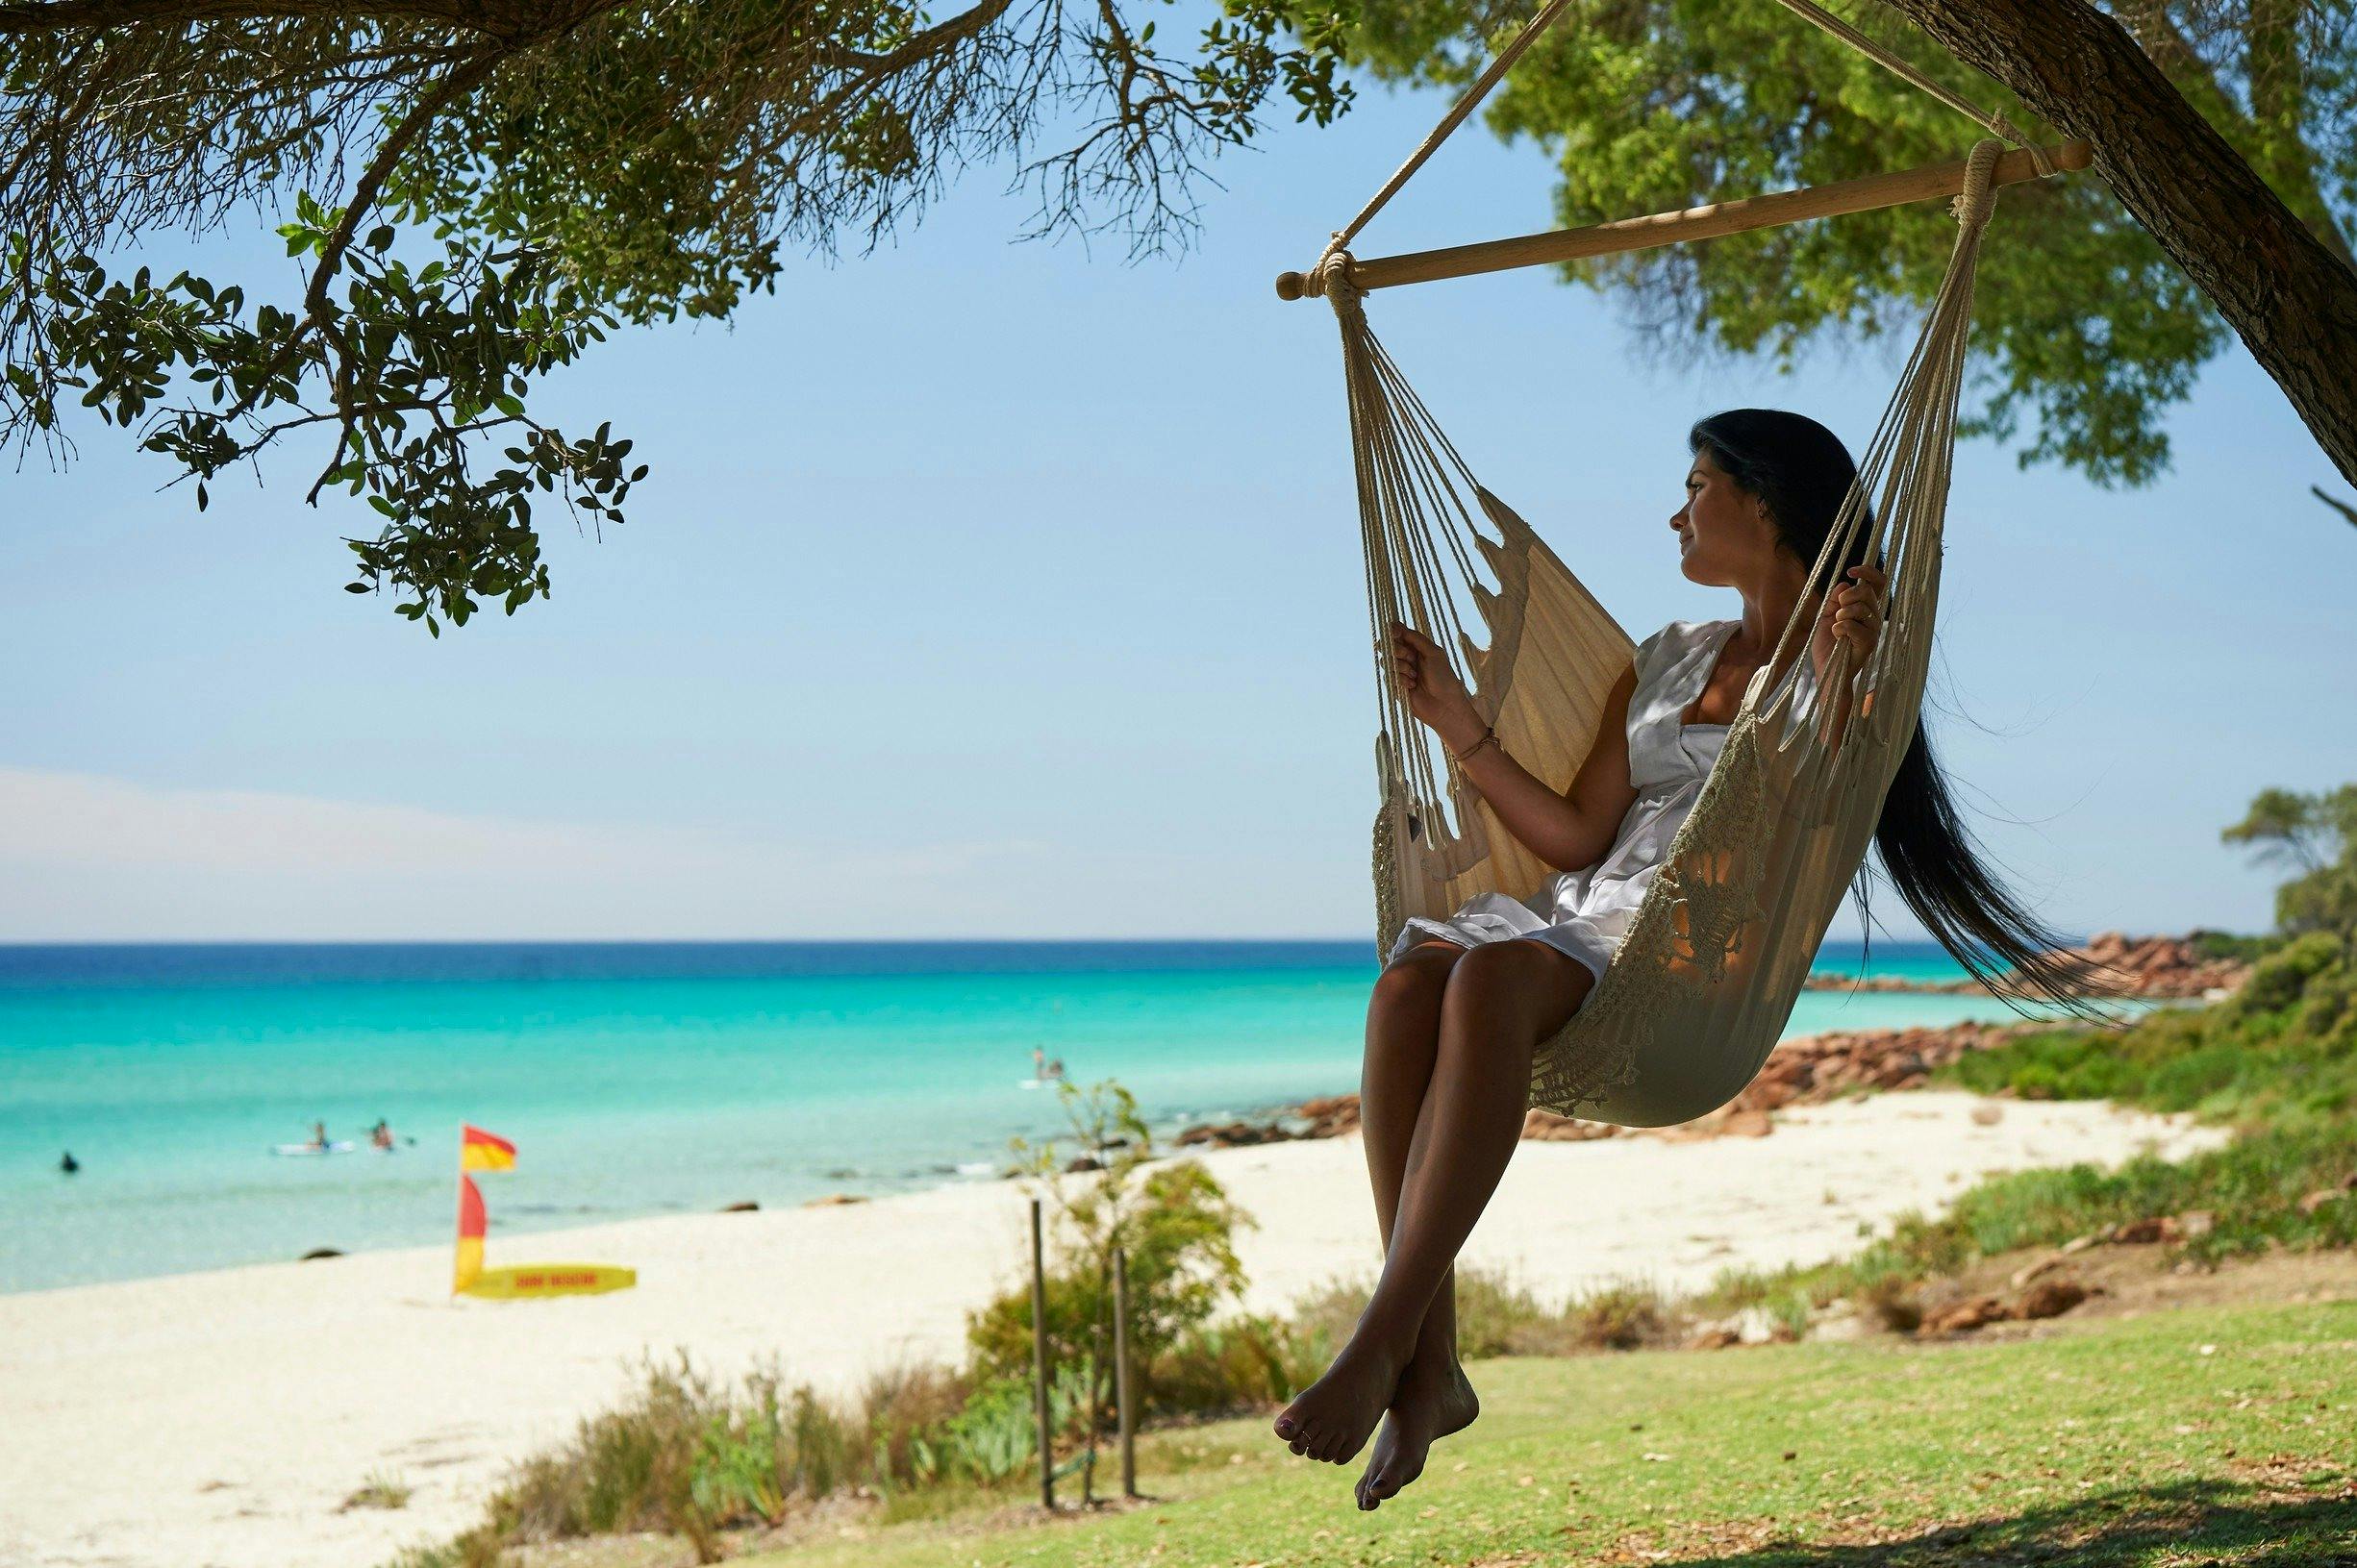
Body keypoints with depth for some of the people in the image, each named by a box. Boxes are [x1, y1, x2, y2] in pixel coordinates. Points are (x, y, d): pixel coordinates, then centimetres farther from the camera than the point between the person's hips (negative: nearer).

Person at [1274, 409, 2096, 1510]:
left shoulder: (1846, 659, 9)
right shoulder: (1668, 660, 28)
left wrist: (1836, 685, -18)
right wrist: (1458, 725, 17)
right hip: (1586, 913, 6)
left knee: (1491, 977, -37)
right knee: (1411, 977, -30)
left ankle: (1382, 1341, -42)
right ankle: (1430, 1367, -35)